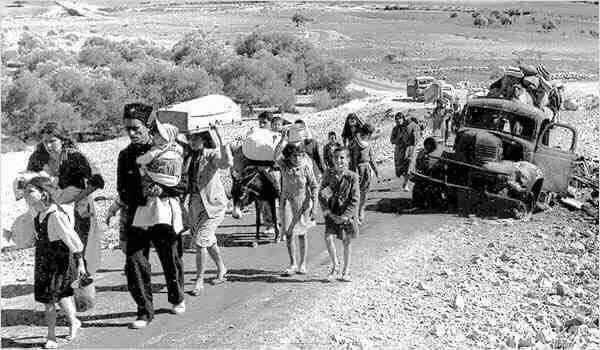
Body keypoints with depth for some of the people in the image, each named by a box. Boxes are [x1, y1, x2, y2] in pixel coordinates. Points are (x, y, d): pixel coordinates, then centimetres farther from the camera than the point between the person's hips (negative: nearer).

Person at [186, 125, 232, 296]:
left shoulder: (211, 155, -14)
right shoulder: (189, 157, 4)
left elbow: (227, 163, -35)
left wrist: (220, 139, -37)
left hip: (213, 205, -7)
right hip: (195, 205, 7)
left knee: (201, 242, -13)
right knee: (209, 241, 21)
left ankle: (199, 281, -2)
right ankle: (221, 269, 42)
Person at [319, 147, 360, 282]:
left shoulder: (352, 177, -11)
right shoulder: (328, 174, -4)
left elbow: (355, 199, -10)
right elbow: (321, 194, 0)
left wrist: (345, 216, -17)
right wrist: (328, 212, -10)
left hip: (347, 213, -1)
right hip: (332, 213, 1)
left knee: (347, 242, 8)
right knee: (328, 238, -13)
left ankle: (346, 271, 22)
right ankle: (335, 266, 8)